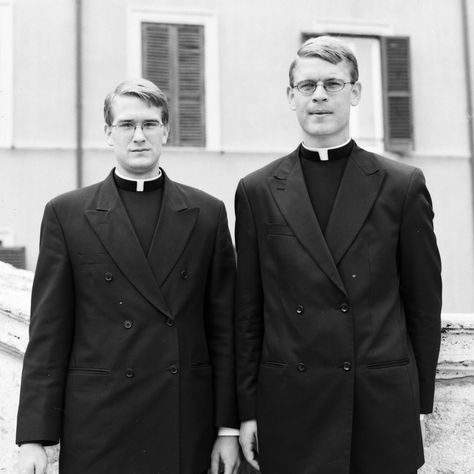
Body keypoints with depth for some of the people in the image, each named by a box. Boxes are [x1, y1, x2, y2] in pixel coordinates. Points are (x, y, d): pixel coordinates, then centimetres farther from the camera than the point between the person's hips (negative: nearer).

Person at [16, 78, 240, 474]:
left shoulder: (207, 213, 4)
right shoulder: (67, 214, 1)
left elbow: (223, 327, 4)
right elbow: (48, 332, 0)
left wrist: (228, 426, 2)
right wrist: (34, 437, -4)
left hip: (187, 426, 1)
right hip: (97, 429, -1)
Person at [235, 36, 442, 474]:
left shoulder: (404, 186, 1)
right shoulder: (257, 191, 3)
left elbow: (424, 303, 5)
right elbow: (248, 311, 4)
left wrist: (419, 401, 5)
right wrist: (248, 409, 4)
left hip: (385, 406, 0)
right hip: (289, 409, 1)